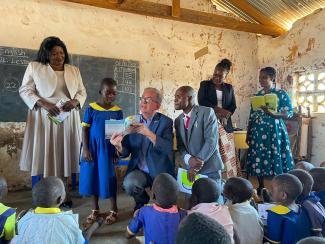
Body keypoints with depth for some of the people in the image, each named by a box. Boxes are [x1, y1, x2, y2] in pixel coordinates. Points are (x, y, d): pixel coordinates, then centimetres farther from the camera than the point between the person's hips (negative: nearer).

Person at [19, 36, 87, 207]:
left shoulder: (74, 70, 12)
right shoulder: (34, 67, 3)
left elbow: (82, 92, 12)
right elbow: (25, 90, -2)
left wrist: (75, 101, -11)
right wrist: (43, 104, -18)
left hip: (67, 120, 3)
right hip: (43, 119, -3)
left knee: (64, 156, 6)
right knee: (42, 156, 0)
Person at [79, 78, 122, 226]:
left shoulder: (117, 111, -2)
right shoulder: (91, 108, -3)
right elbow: (85, 129, -1)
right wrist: (85, 149, -7)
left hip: (108, 148, -1)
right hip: (92, 148, 1)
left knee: (108, 178, 4)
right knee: (93, 177, 10)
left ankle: (113, 210, 20)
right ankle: (95, 209, 28)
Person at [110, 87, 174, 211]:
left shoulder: (165, 122, -7)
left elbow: (168, 149, -21)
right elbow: (126, 152, 0)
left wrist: (149, 133, -33)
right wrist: (119, 146, -24)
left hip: (160, 172, -1)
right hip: (139, 171, 2)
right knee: (129, 183, -26)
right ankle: (143, 201, 8)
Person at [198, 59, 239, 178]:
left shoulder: (229, 88, 15)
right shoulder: (205, 84, 7)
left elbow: (233, 106, 11)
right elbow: (202, 102, -6)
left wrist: (225, 115, -10)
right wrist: (219, 109, -12)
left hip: (225, 125, 3)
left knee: (230, 154, 0)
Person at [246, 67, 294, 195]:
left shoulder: (281, 94, -1)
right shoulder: (256, 95, 11)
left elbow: (289, 113, -6)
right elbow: (251, 116, 11)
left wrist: (273, 113, -22)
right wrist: (248, 134, 9)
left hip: (275, 131, -4)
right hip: (258, 132, 4)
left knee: (275, 157, -4)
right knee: (258, 158, 4)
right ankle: (260, 187, 18)